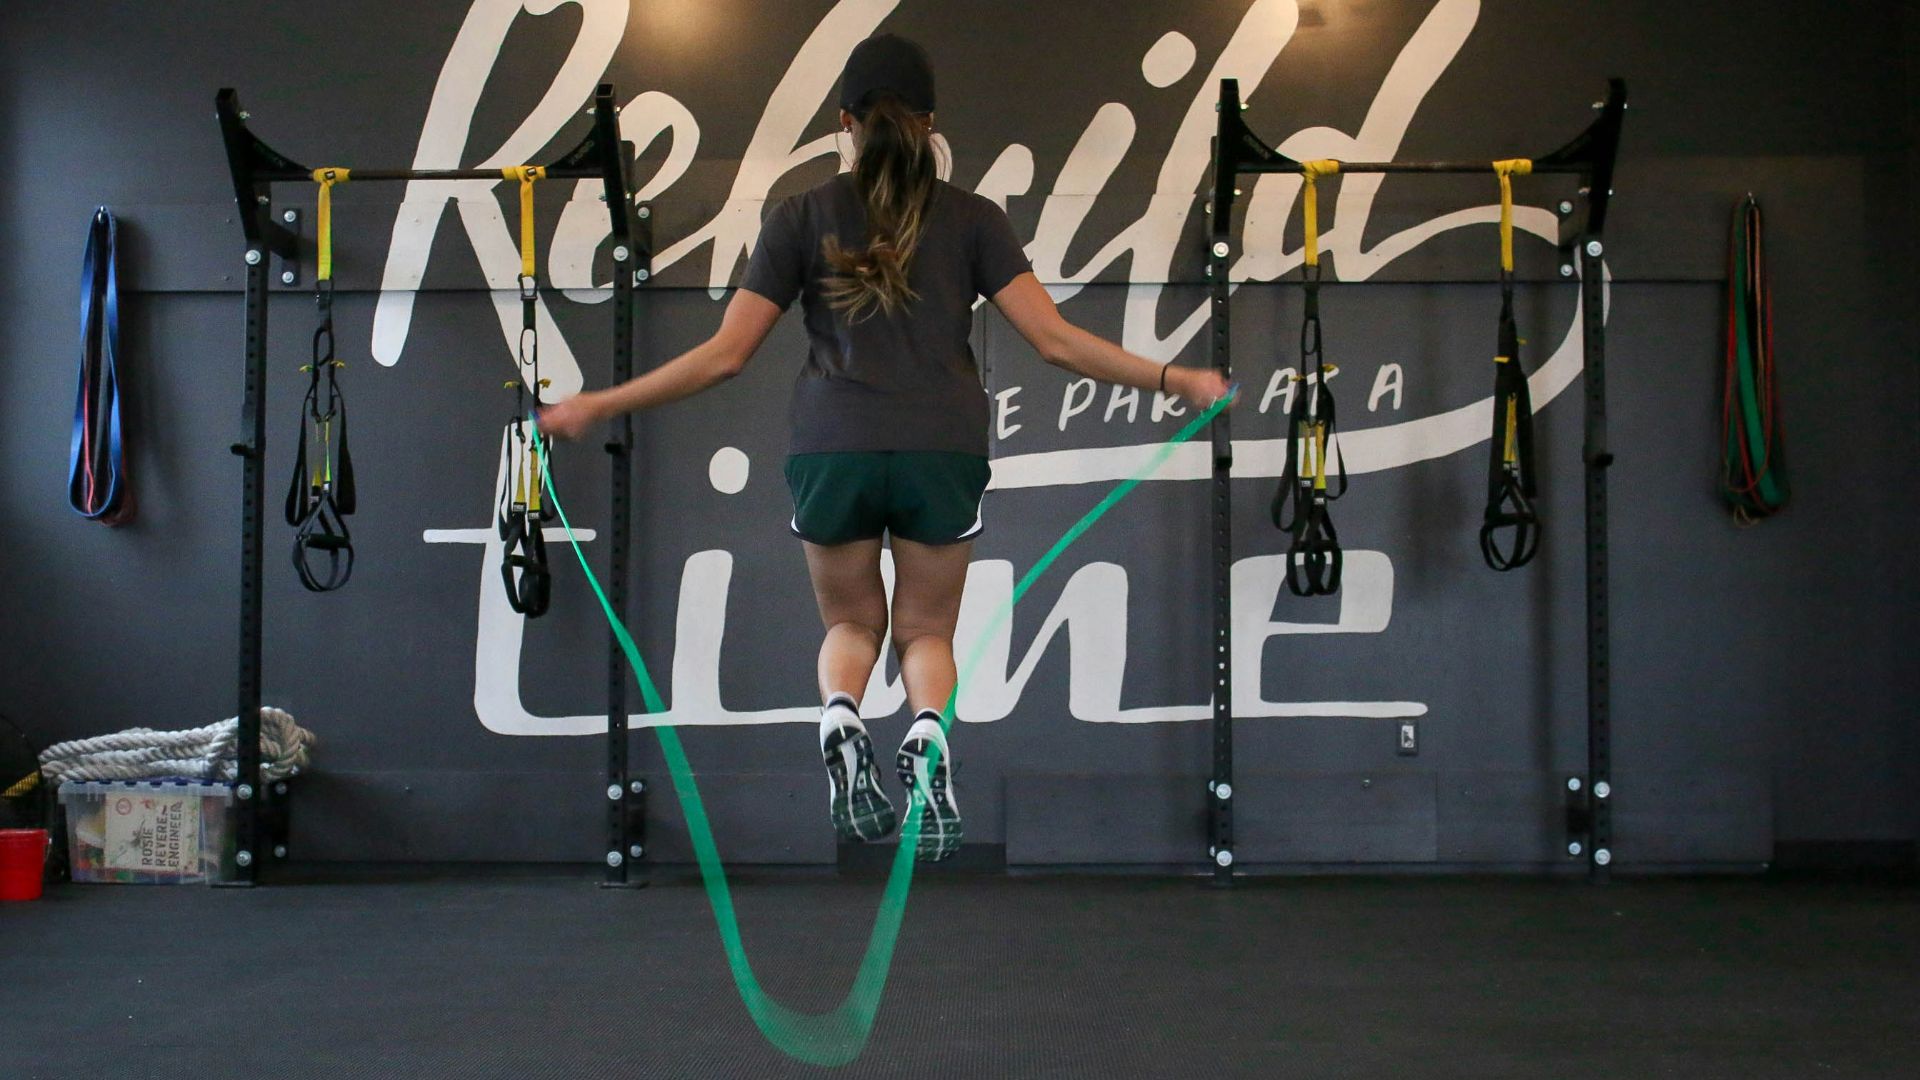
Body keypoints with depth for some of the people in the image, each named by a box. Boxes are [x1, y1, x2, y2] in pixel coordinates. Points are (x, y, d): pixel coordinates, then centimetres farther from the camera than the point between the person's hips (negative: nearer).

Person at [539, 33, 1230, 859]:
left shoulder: (802, 217, 8)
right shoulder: (973, 218, 9)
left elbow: (725, 355, 3)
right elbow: (1054, 340, -1)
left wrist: (595, 407, 11)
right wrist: (1175, 380, 6)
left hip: (832, 450, 0)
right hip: (943, 452, 0)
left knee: (851, 622, 22)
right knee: (926, 629, 18)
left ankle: (839, 715, -11)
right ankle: (928, 735, -15)